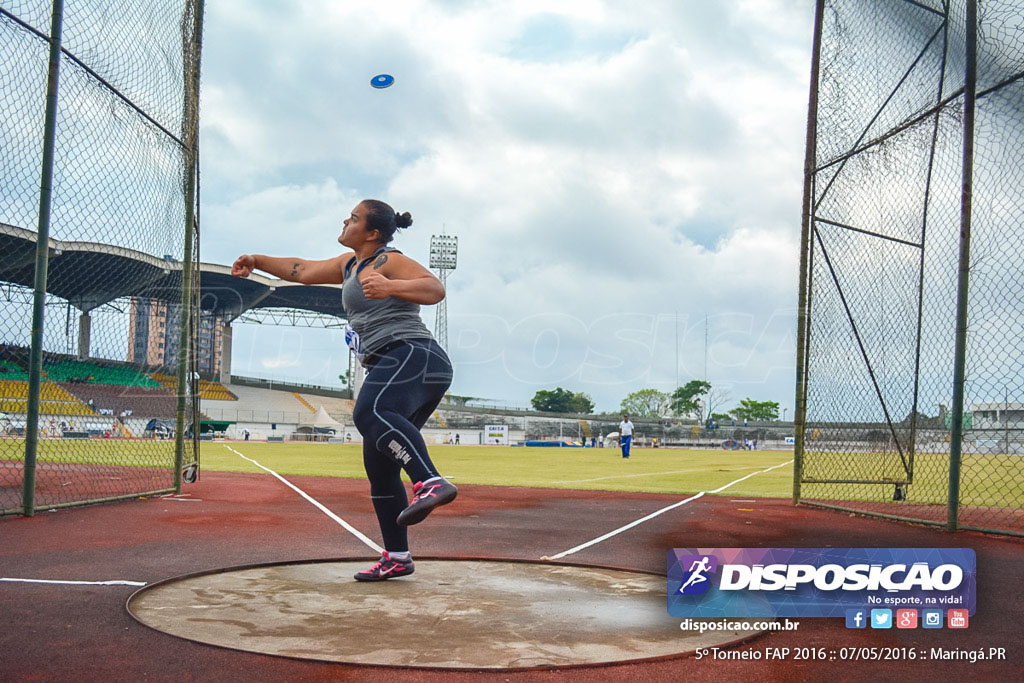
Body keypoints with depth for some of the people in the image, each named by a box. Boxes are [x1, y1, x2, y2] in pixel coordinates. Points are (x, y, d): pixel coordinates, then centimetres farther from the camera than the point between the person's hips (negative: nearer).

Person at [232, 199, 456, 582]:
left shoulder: (388, 261, 0)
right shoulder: (350, 264, 27)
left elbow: (435, 288, -16)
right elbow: (304, 271, 41)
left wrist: (390, 286, -30)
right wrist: (259, 261, 45)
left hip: (412, 356, -10)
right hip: (393, 371, 10)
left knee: (370, 414, -38)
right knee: (378, 468, 8)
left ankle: (431, 484, -54)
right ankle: (396, 559, 13)